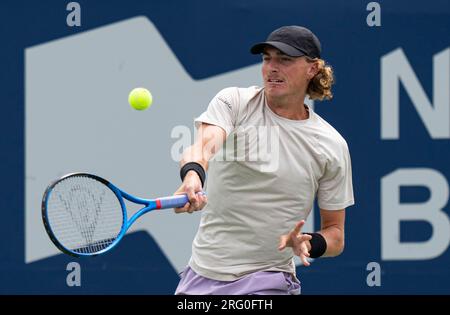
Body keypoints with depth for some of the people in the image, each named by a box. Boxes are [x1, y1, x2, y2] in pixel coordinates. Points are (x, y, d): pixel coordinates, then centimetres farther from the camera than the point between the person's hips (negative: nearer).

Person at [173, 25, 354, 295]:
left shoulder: (331, 145, -2)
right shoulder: (233, 101, -2)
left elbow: (335, 233, 4)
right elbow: (204, 144, -23)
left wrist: (308, 244, -18)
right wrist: (192, 174, -46)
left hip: (267, 280, -2)